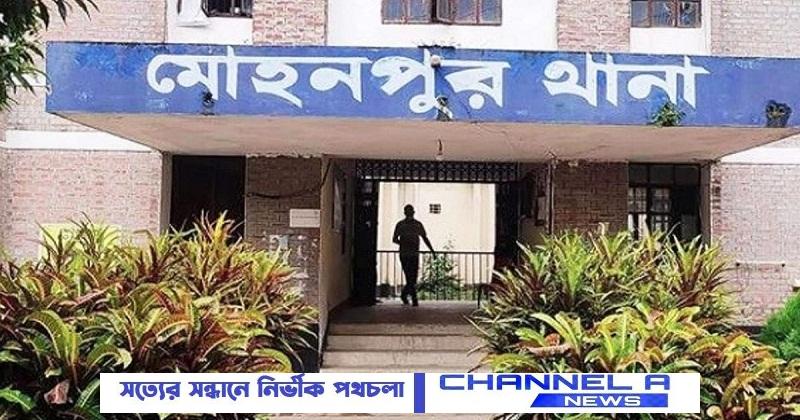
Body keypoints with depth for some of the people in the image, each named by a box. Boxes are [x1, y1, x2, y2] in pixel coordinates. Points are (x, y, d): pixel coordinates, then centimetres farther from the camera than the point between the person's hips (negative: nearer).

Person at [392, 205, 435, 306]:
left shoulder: (418, 224, 10)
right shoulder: (400, 224, 3)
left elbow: (425, 238, 15)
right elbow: (394, 239, 4)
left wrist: (433, 251, 10)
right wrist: (403, 242, -14)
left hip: (415, 254, 3)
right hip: (404, 255, -2)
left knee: (413, 279, 1)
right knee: (409, 278, -9)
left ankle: (404, 294, 22)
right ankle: (414, 300, -6)